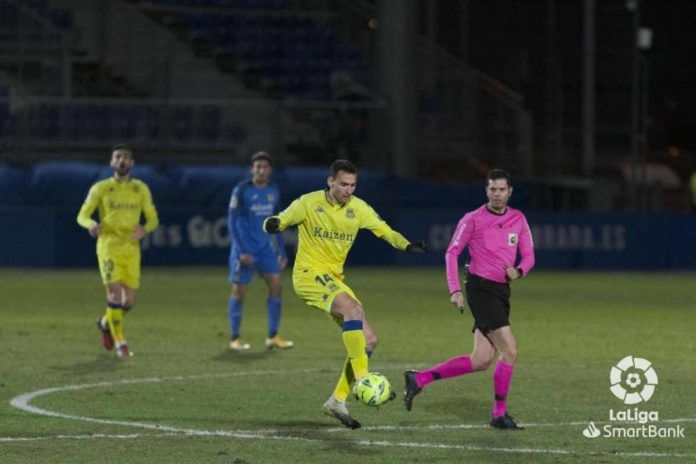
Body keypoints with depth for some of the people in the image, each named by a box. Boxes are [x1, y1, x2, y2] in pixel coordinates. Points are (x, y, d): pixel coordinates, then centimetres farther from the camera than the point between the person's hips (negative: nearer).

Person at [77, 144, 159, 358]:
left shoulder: (141, 189, 9)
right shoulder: (100, 188, 3)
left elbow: (153, 219, 11)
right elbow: (82, 216, 1)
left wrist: (144, 229, -14)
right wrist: (91, 224, -23)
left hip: (131, 248, 3)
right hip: (108, 246, -3)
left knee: (129, 300, 2)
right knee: (114, 291, -16)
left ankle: (106, 322, 33)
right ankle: (120, 342, -7)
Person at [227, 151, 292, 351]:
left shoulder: (273, 191, 8)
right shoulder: (241, 190, -9)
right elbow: (232, 221, -10)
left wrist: (282, 252, 12)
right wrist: (242, 250, -18)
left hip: (266, 247, 5)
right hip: (245, 249, -5)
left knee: (276, 286, -4)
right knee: (239, 291, -1)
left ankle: (273, 337, 2)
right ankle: (235, 338, 8)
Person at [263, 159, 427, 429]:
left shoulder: (357, 208, 3)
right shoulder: (309, 203, -9)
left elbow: (386, 232, 5)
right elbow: (278, 222, -5)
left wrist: (407, 246, -15)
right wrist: (272, 224, -30)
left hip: (334, 280, 7)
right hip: (309, 275, -7)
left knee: (369, 340, -2)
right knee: (352, 308, -33)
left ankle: (337, 401, 6)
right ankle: (362, 381, -35)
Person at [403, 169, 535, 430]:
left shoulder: (518, 219, 9)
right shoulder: (473, 220, -6)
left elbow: (528, 255, 12)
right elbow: (452, 253, -2)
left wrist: (518, 271, -12)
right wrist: (455, 290, -11)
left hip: (501, 291, 7)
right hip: (481, 288, -7)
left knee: (481, 360, 3)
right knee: (509, 349, -15)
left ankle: (418, 379, 11)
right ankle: (499, 414, -4)